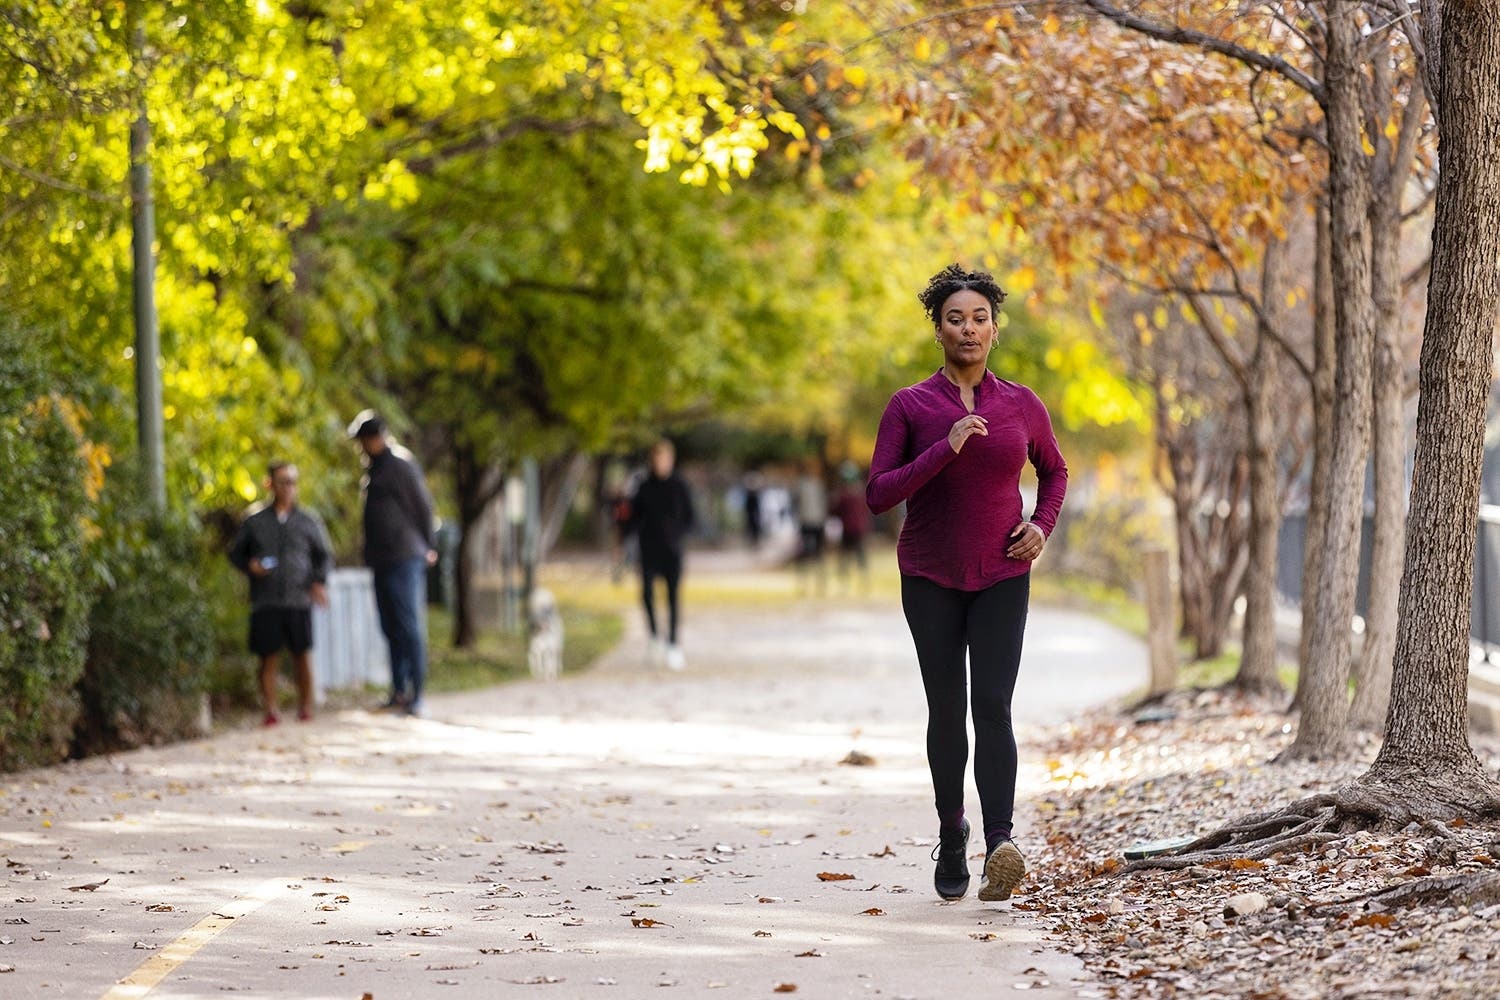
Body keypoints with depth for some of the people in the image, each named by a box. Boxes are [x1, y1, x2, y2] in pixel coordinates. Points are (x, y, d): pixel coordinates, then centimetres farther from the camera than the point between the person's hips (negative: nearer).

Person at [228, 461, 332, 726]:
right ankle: (271, 710, 1)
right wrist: (249, 566, -6)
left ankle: (305, 707, 12)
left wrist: (319, 582, -2)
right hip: (265, 602, 0)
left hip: (299, 601, 0)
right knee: (268, 656, -2)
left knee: (302, 655, 2)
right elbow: (236, 553, 15)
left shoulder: (309, 521, 9)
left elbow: (324, 555, 14)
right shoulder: (254, 522, 8)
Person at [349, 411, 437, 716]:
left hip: (404, 560, -10)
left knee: (409, 627, -9)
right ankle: (399, 692, 17)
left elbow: (422, 506, -10)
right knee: (392, 628, 11)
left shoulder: (400, 464, -11)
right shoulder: (375, 466, 17)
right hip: (383, 561, 10)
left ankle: (415, 696, -10)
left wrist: (427, 547, -3)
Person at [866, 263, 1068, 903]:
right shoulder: (910, 406, -2)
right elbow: (879, 495, -10)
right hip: (930, 578, 0)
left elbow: (1054, 471, 22)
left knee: (992, 707, -15)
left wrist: (1042, 525, 3)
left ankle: (1000, 844, -29)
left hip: (1001, 578, 0)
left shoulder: (1022, 406, 3)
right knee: (946, 711, 3)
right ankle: (951, 836, 23)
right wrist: (945, 448, -20)